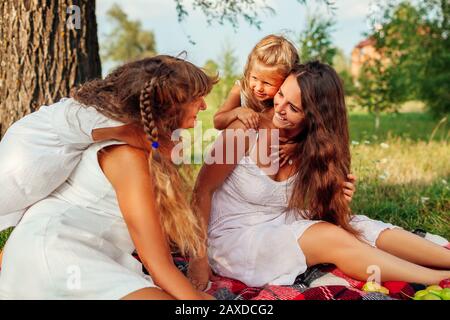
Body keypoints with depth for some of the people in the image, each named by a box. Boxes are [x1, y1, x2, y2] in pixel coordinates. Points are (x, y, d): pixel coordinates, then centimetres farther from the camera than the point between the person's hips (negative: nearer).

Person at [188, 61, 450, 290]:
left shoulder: (315, 144, -1)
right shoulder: (246, 131, -18)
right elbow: (203, 191, -14)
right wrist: (199, 257, -16)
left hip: (279, 229, 6)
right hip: (233, 237, -6)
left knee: (359, 229, -14)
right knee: (331, 238, -25)